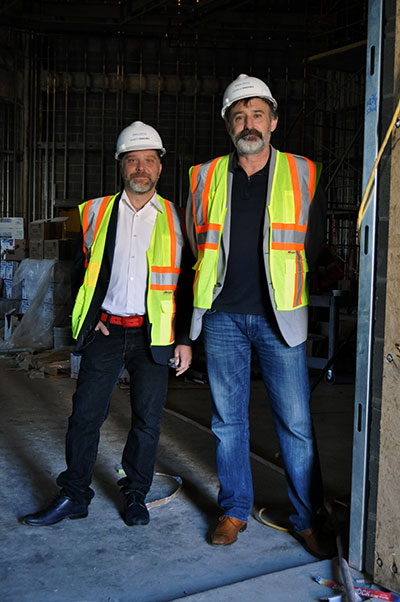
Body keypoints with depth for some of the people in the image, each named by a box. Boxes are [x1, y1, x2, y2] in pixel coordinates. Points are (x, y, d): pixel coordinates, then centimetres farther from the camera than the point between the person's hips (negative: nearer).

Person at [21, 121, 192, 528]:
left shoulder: (175, 220, 4)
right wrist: (89, 318, 3)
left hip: (153, 335, -1)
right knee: (85, 413, 1)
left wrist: (185, 340, 0)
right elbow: (80, 272, 14)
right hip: (104, 331, 1)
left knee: (147, 418, 5)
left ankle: (135, 495, 23)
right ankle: (74, 496, 15)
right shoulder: (96, 213, 7)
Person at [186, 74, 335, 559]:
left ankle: (307, 519, 17)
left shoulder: (303, 175, 3)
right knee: (228, 420, 9)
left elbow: (314, 242, 13)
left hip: (278, 318, -1)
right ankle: (235, 510, 25)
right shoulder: (205, 178, 7)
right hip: (223, 317, 2)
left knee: (296, 424, 0)